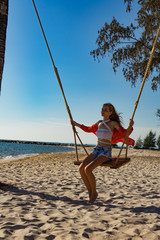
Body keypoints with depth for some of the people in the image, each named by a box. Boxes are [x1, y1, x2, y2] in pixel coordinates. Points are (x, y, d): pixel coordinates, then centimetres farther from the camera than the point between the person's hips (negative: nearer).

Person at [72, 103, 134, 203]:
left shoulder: (113, 123, -4)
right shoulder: (99, 123, 14)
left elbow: (124, 133, -8)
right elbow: (89, 129, 31)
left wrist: (130, 126, -28)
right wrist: (77, 124, 32)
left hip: (106, 152, -6)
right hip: (96, 150, 6)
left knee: (88, 169, -26)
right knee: (81, 168, -15)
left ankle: (94, 193, -5)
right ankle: (90, 191, 0)